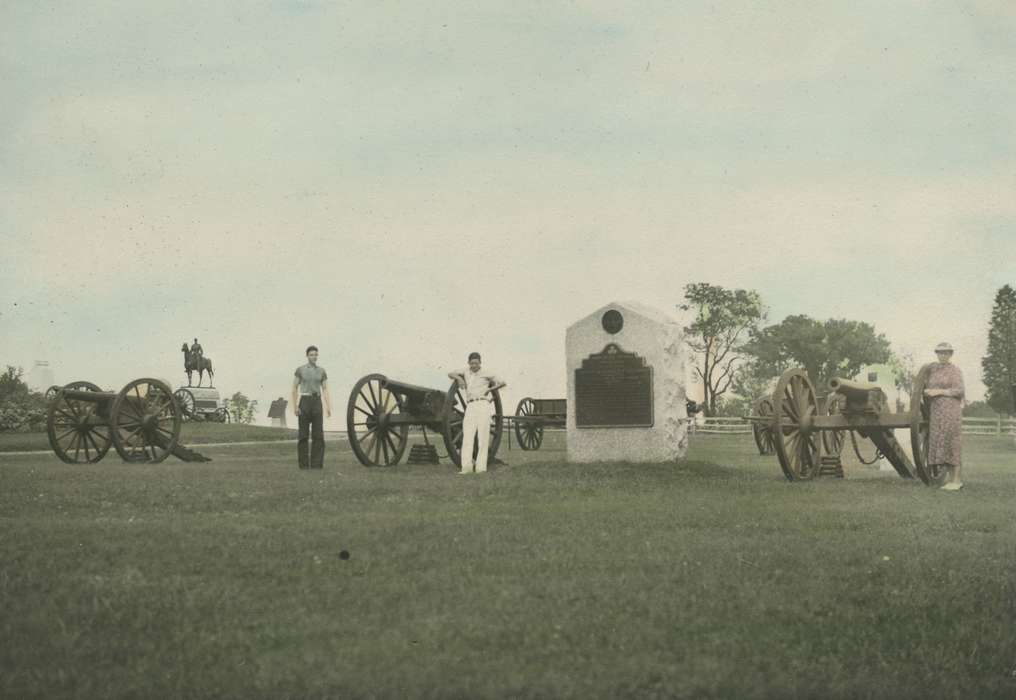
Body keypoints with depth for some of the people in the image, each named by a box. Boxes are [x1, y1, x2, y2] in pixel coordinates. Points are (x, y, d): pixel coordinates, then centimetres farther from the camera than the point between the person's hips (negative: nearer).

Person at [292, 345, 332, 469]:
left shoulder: (322, 371, 8)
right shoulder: (300, 369, 0)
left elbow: (325, 390, 6)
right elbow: (294, 388, 0)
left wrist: (328, 408, -5)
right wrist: (294, 407, -9)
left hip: (317, 402, 2)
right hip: (304, 402, -2)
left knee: (318, 434, -3)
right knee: (303, 434, -2)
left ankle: (316, 463, 2)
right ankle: (303, 463, 6)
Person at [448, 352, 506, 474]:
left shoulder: (486, 375, 8)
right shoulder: (466, 372, 18)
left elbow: (503, 383, 10)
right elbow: (450, 374, 22)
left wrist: (490, 389, -1)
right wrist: (459, 377, 3)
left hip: (483, 404, -3)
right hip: (470, 407, 3)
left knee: (483, 437, -7)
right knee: (467, 436, -11)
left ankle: (481, 466, -6)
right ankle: (466, 466, -19)